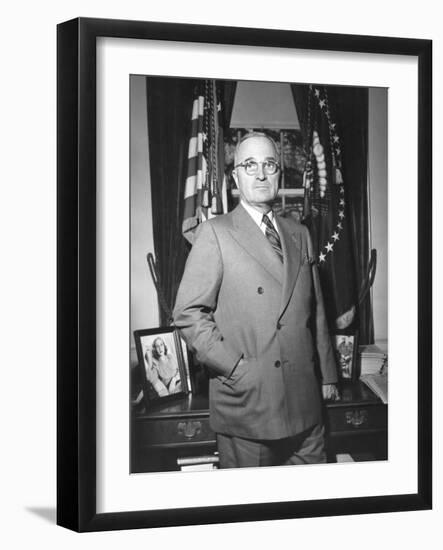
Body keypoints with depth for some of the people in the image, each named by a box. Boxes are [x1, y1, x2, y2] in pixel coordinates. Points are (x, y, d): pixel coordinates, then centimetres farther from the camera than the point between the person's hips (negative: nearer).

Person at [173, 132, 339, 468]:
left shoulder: (300, 235, 14)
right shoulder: (216, 233, -4)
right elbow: (188, 312, -9)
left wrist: (327, 375, 16)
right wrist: (234, 368, -14)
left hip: (305, 402, 5)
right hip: (246, 399, -5)